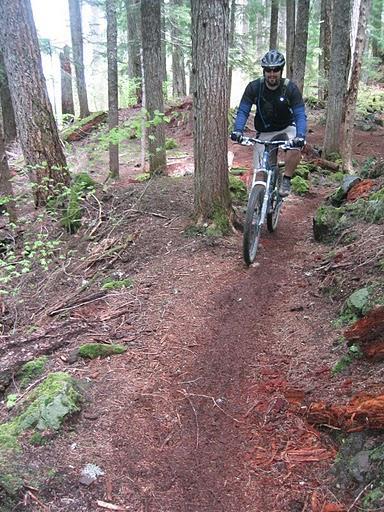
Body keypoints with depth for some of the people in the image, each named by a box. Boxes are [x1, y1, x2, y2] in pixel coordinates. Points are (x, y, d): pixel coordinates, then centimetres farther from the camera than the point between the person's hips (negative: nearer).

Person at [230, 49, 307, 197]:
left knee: (296, 147, -34)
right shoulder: (254, 87, -15)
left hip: (286, 128, -1)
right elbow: (243, 111, -15)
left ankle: (286, 180, -12)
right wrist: (237, 130, -34)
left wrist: (300, 136, -41)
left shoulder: (290, 88, -18)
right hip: (264, 132, 1)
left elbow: (300, 115, -22)